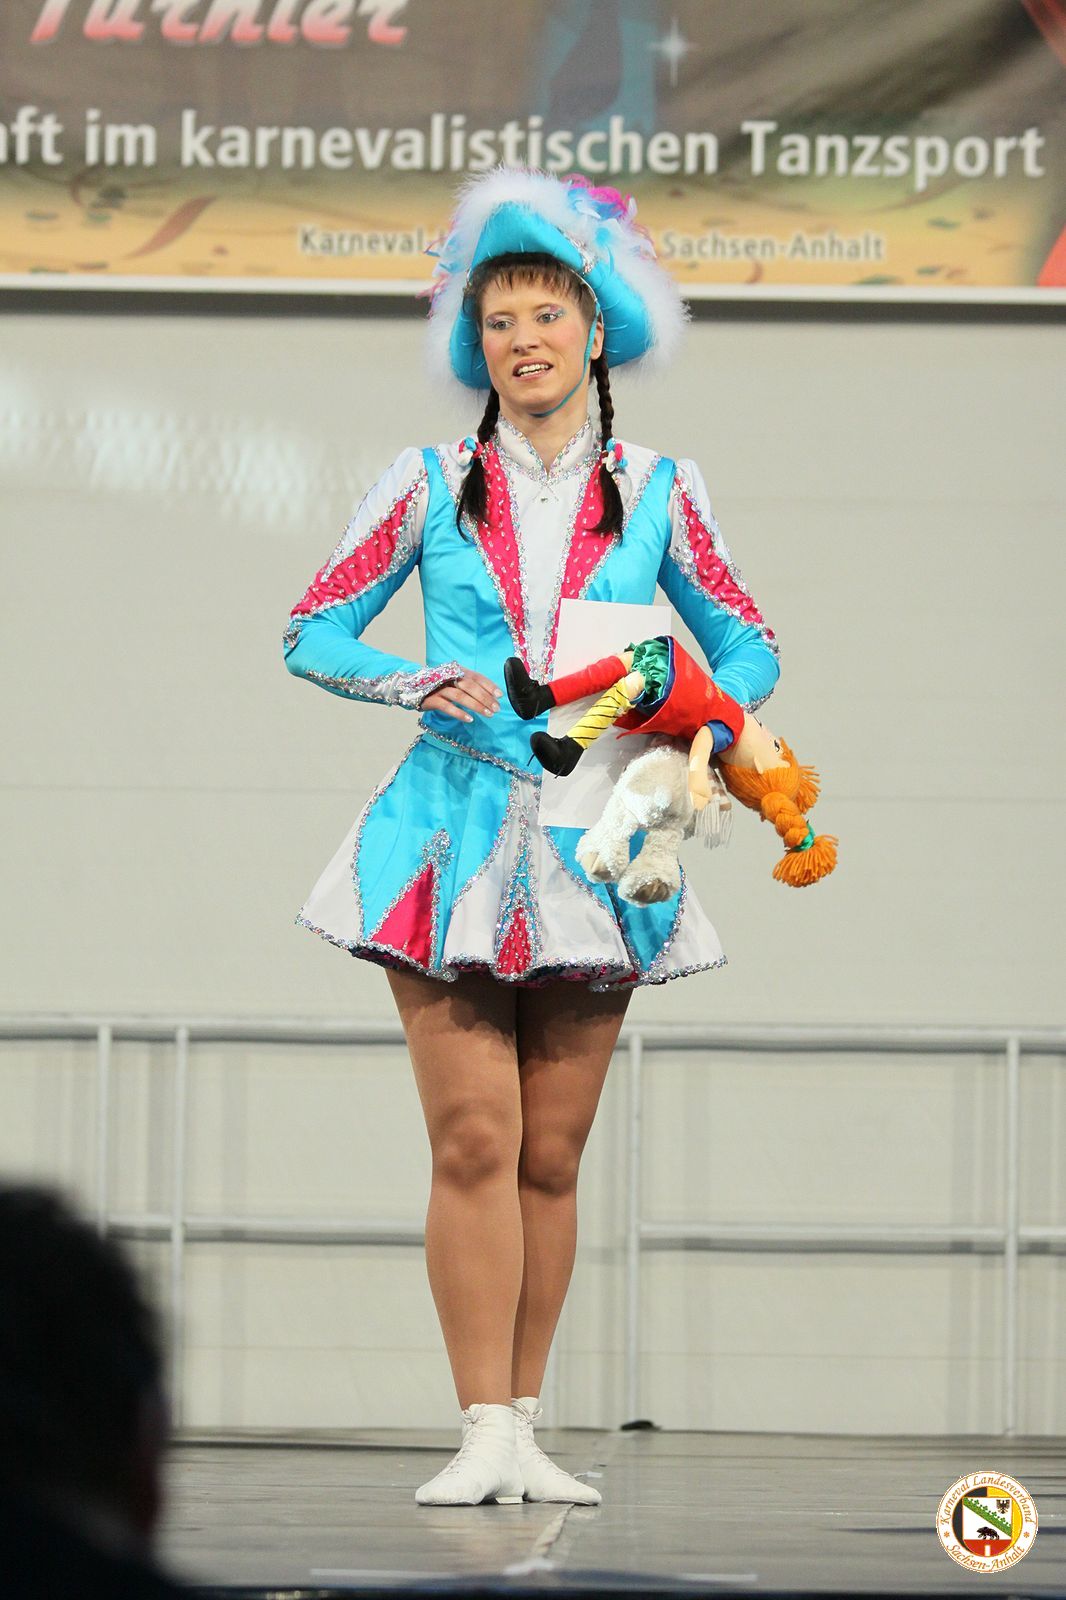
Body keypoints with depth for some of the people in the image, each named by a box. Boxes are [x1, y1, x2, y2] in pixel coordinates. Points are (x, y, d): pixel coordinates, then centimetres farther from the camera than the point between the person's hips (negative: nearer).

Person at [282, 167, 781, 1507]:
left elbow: (746, 646, 16)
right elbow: (312, 633, 8)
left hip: (591, 847, 1)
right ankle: (485, 1435, -8)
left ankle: (524, 1432, 9)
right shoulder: (430, 486, 5)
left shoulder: (655, 491, 8)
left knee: (551, 1158, 3)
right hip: (454, 833, -1)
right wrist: (427, 687, -8)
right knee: (473, 1142, -9)